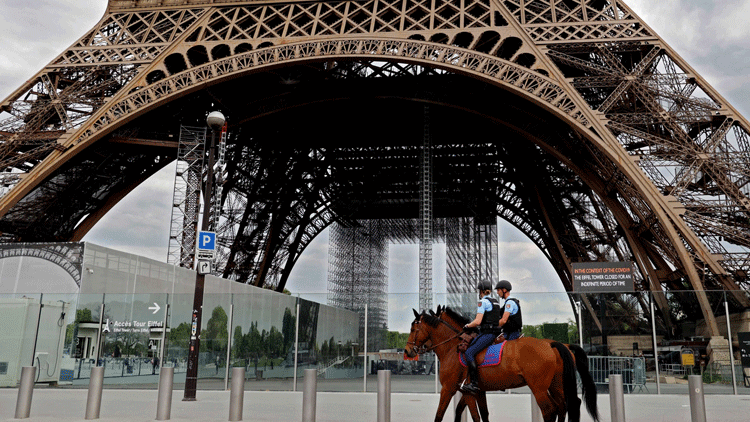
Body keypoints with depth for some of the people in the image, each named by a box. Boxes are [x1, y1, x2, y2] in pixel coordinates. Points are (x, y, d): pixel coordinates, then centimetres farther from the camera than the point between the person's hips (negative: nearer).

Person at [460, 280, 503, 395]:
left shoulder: (483, 302, -10)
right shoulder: (496, 302, 18)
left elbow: (478, 321, -17)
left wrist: (467, 326, 1)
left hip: (486, 334, -10)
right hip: (494, 332, 10)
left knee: (469, 353, -16)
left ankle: (474, 384, -24)